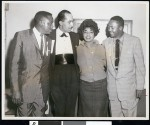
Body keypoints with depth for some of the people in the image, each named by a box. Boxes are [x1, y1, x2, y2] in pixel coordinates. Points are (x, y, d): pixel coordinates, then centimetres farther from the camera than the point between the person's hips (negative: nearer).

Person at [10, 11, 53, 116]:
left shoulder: (48, 40, 9)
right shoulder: (21, 36, -6)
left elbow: (48, 64, 12)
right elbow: (14, 64, -8)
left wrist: (49, 86, 7)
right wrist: (15, 90, -11)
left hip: (43, 89, 4)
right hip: (26, 88, -4)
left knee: (40, 116, 11)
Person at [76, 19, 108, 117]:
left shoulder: (101, 48, 4)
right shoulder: (78, 48, 2)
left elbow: (105, 64, 11)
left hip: (100, 84, 1)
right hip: (85, 85, 0)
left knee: (99, 111, 7)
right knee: (86, 111, 7)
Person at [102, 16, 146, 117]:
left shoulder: (134, 41, -6)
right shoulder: (106, 42, 2)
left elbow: (140, 65, -4)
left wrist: (140, 87, -4)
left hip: (128, 86, -2)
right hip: (112, 86, 3)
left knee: (129, 115, 5)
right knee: (115, 115, 12)